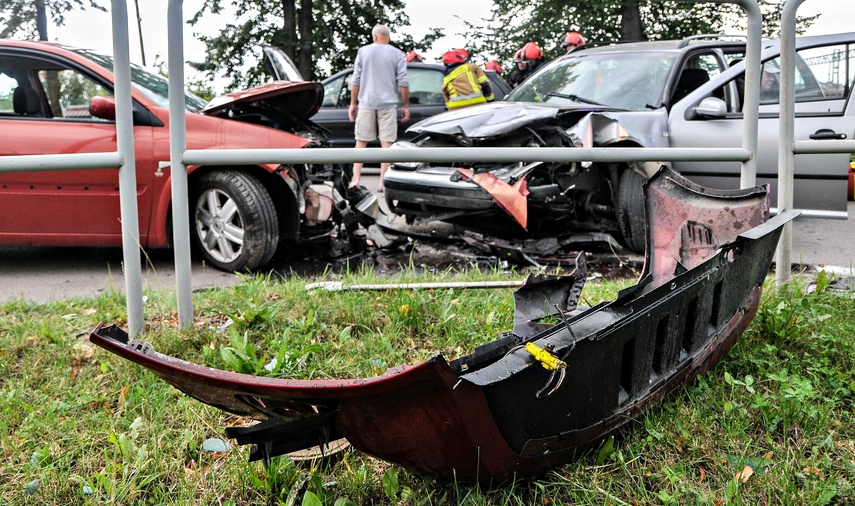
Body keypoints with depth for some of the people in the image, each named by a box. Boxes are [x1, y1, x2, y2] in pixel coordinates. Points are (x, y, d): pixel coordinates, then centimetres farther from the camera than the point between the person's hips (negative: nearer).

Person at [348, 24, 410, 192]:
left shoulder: (363, 51, 5)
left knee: (361, 142, 8)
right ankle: (383, 182, 0)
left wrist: (353, 103, 10)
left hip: (366, 103, 1)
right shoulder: (396, 54, 1)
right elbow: (403, 82, -3)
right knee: (387, 143, 3)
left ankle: (355, 179, 3)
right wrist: (406, 106, 4)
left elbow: (356, 80, 4)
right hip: (388, 103, -1)